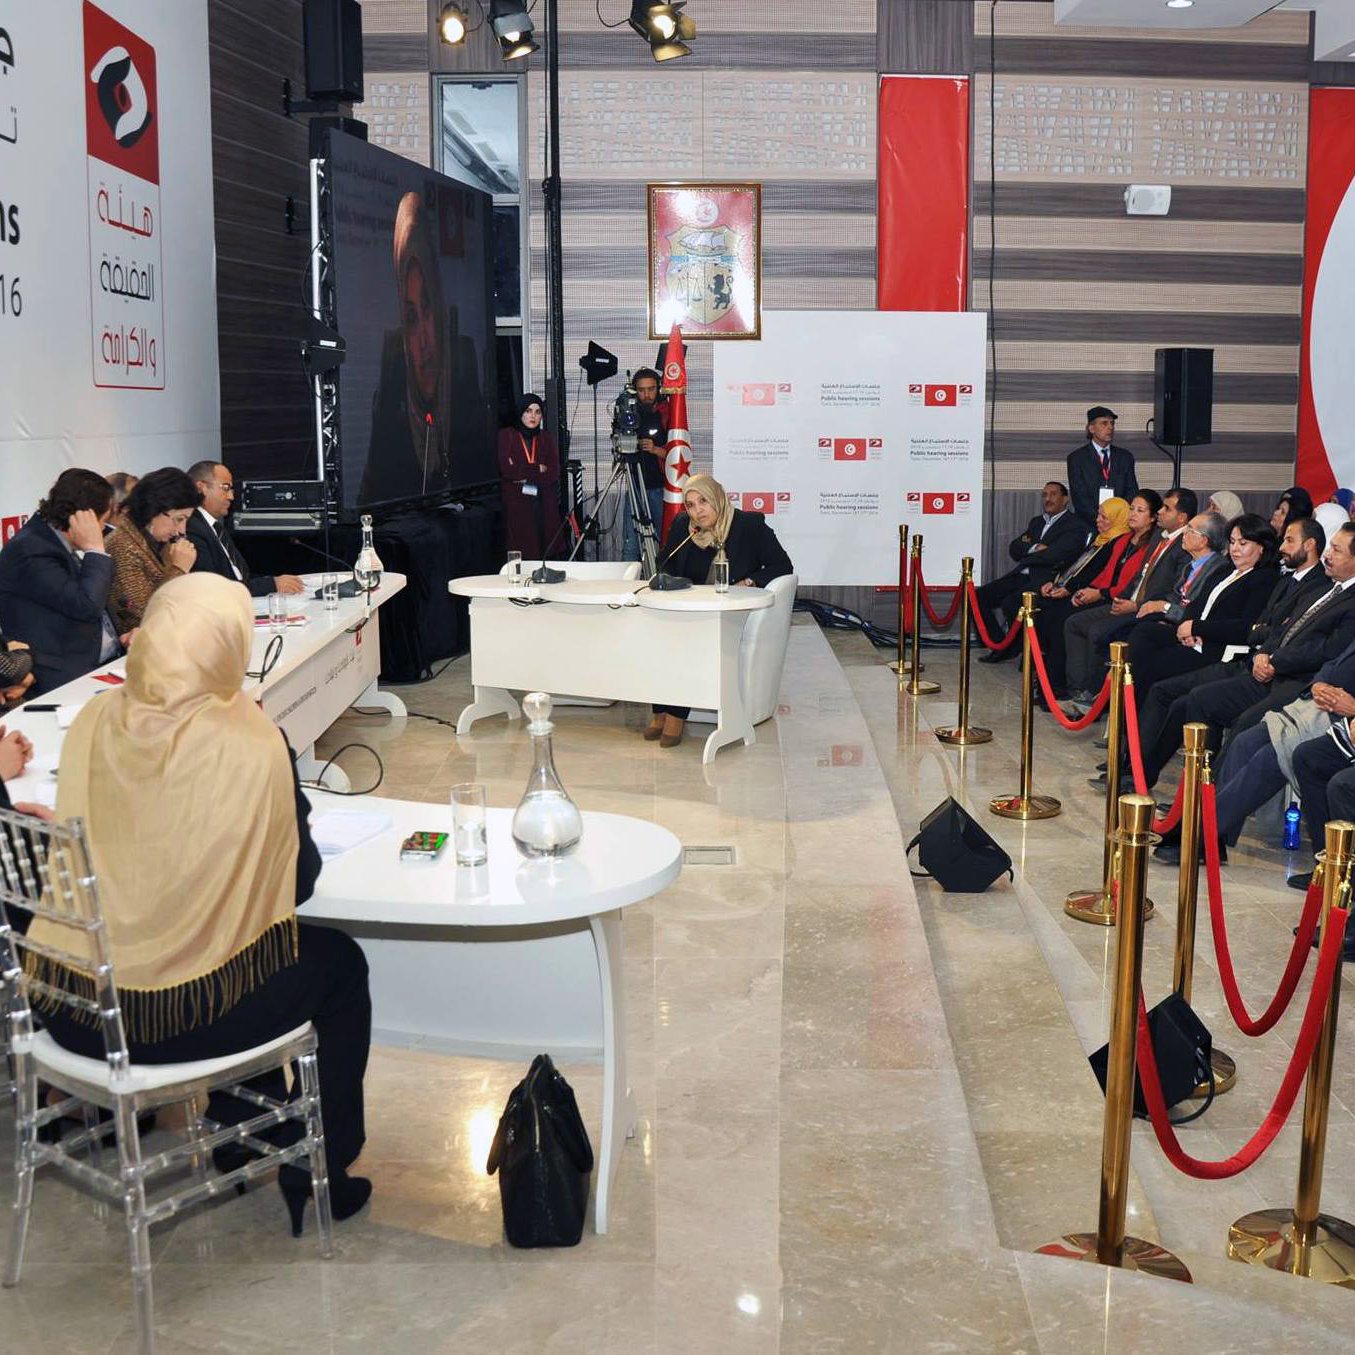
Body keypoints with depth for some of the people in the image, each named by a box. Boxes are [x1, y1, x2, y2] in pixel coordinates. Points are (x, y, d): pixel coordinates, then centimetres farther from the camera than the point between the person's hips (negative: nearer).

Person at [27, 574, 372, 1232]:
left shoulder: (92, 724, -4)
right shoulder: (250, 744, -18)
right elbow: (297, 879, -7)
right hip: (178, 1016, -6)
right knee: (340, 962, 21)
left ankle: (236, 1127, 46)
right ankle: (317, 1172, 28)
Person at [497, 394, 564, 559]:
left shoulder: (546, 438, 14)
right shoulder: (506, 436, 5)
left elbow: (553, 474, 1)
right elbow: (506, 469, -9)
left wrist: (522, 473, -7)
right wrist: (537, 470, -3)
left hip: (545, 507, 3)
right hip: (517, 507, -3)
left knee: (548, 555, -6)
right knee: (522, 556, -10)